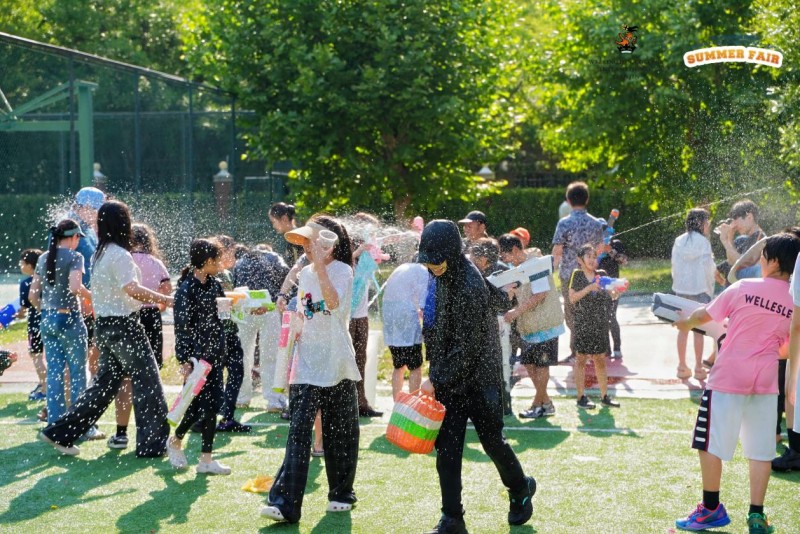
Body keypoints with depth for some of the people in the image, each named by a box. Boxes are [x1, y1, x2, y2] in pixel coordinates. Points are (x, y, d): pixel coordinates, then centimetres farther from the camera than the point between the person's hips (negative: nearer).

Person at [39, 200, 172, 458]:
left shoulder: (99, 254, 12)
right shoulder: (120, 255, -17)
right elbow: (132, 289, -30)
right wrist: (165, 300, -30)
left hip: (105, 325, 9)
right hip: (124, 325, -9)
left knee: (105, 383, 14)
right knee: (147, 381, 0)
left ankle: (61, 433, 14)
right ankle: (152, 443, 5)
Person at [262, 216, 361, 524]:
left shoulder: (341, 270, -9)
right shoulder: (305, 273, 10)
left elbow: (333, 303, -29)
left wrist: (320, 264, -32)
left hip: (336, 365, -4)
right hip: (307, 364, 4)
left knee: (339, 433, 8)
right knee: (298, 432, -7)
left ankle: (341, 494, 26)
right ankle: (285, 504, -14)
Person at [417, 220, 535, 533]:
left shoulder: (469, 288, -23)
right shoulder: (442, 278, 2)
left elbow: (466, 347, -22)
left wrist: (437, 380, -19)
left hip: (477, 378, -7)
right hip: (448, 379, 7)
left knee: (492, 441, 11)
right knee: (447, 449, 2)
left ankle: (521, 489, 37)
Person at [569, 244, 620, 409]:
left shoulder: (602, 275, 7)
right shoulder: (577, 275, -3)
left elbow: (612, 296, 4)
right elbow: (572, 298, -10)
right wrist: (589, 288, -21)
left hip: (600, 324, 4)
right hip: (583, 323, -4)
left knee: (600, 359, 9)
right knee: (581, 359, 2)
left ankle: (604, 396, 16)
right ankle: (581, 397, 7)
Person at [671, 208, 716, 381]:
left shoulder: (679, 241, 5)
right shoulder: (702, 242, -11)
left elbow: (674, 266, 9)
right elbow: (708, 268, -11)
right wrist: (710, 290, 1)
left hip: (681, 289, 5)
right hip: (699, 289, -5)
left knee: (683, 328, 9)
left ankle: (682, 367, 13)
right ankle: (698, 368, 3)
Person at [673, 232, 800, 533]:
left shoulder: (743, 288, -6)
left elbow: (705, 315, 6)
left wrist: (686, 323, 26)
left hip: (728, 377, -3)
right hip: (766, 381, 3)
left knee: (711, 443, 6)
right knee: (760, 450, 7)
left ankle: (712, 509, 11)